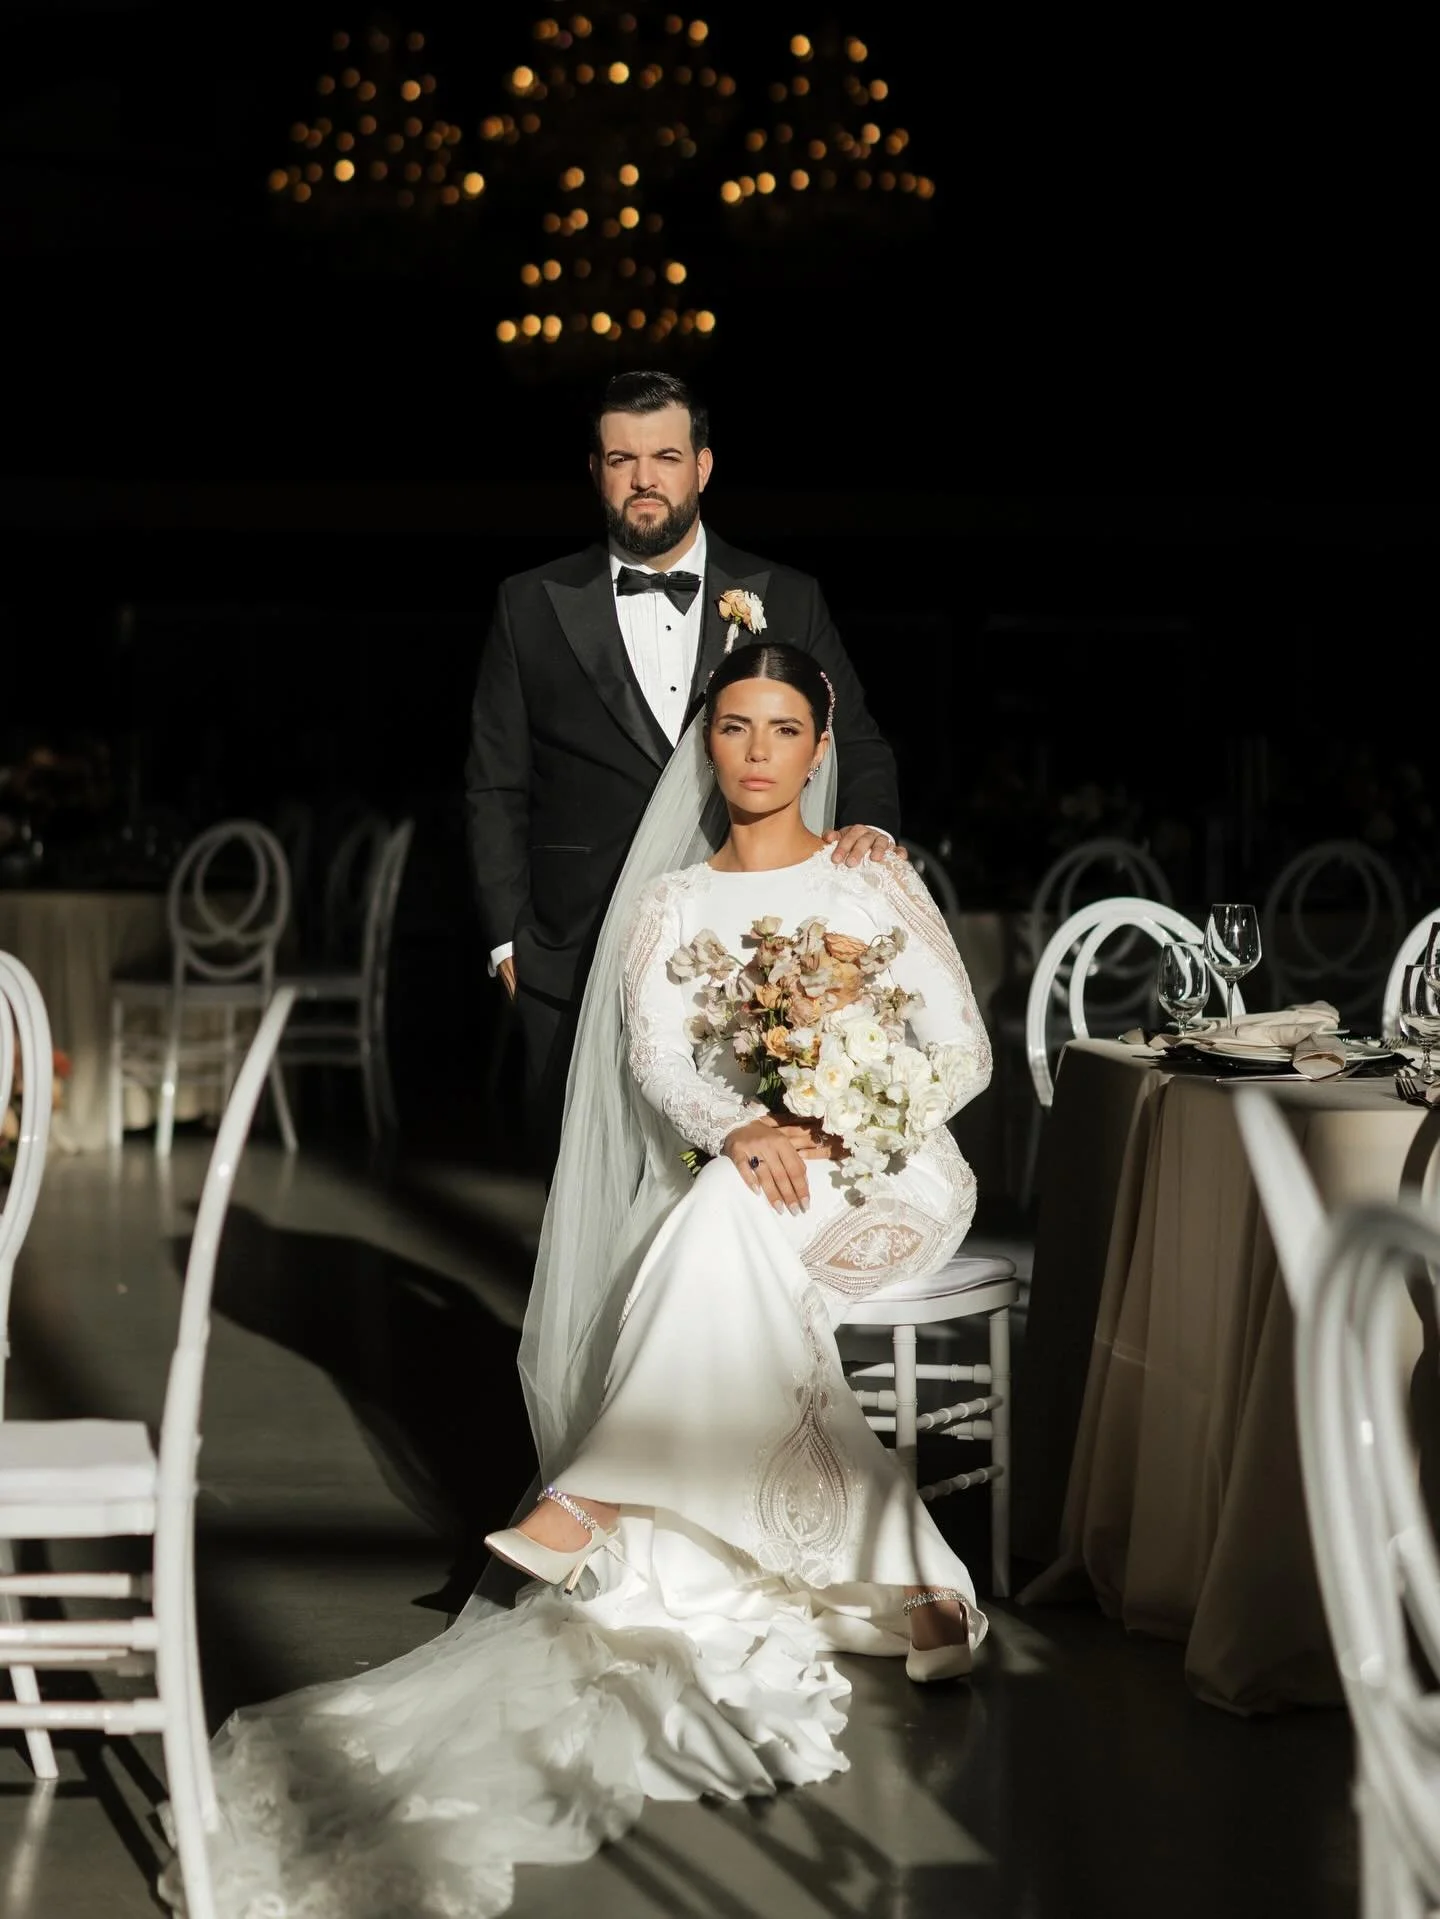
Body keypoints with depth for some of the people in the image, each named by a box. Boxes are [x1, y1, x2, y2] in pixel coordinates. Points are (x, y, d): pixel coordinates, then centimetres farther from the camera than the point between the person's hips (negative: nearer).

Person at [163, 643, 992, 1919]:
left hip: (885, 1173, -2)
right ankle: (897, 1575, -35)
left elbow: (963, 1053, 2)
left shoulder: (876, 881, 7)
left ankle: (599, 1504, -39)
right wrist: (747, 1131, -26)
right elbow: (659, 1062, -4)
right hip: (741, 1168, 3)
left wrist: (840, 1129, -17)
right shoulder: (670, 902, 12)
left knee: (731, 1222, -36)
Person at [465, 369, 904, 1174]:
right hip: (578, 967, 0)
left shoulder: (787, 601, 6)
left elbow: (856, 743, 10)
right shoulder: (533, 607, 5)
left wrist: (870, 827, -12)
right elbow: (496, 787, 8)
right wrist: (508, 939, 2)